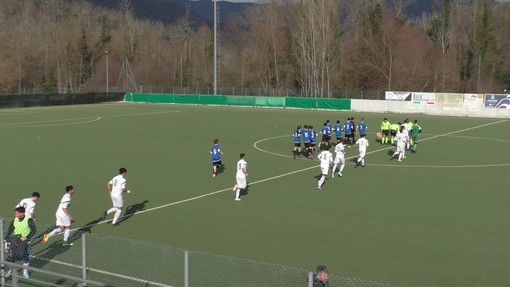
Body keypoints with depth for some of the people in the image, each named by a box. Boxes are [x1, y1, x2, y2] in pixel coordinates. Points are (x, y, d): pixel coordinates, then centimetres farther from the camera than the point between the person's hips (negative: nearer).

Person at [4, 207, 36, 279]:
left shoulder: (28, 220, -15)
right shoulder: (14, 220, -1)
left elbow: (34, 230, -19)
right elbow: (10, 229, 7)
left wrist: (26, 237, -27)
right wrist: (6, 239, -2)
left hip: (25, 241, -4)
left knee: (26, 256, 7)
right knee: (12, 256, 9)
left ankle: (25, 271, 23)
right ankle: (11, 270, 27)